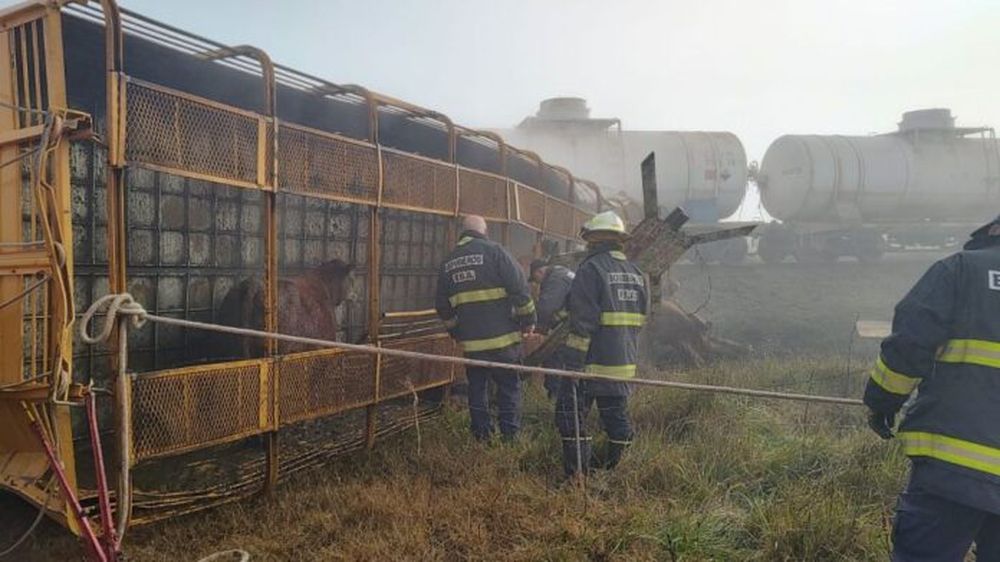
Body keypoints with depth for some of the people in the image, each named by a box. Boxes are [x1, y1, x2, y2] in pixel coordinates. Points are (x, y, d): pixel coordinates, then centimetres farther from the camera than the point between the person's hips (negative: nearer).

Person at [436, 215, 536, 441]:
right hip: (502, 337, -4)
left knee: (477, 388, 15)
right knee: (509, 386, 6)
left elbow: (443, 306, 16)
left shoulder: (448, 262, 10)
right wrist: (528, 320, -1)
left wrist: (456, 331, 27)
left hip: (470, 340, 4)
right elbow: (519, 287, -12)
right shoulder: (493, 250, -7)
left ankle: (482, 436, 20)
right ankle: (510, 436, 8)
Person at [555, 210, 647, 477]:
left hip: (593, 362, -7)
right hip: (625, 364, 7)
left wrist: (573, 362, -16)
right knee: (617, 417, 16)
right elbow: (640, 320, 17)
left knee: (570, 415, 3)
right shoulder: (637, 273, 12)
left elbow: (582, 322, -18)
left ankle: (579, 473, 3)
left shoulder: (591, 269, -12)